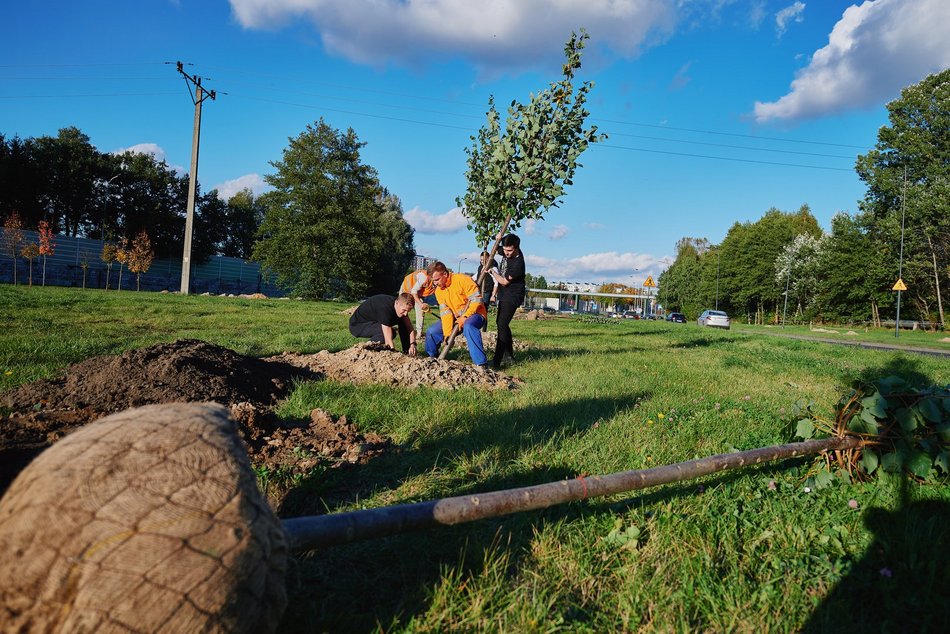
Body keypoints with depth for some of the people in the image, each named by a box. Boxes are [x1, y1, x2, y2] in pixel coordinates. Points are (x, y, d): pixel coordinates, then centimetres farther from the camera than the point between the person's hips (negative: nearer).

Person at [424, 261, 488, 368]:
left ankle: (481, 364, -41)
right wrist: (447, 333, -16)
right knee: (431, 331, -4)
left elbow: (476, 300, -21)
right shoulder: (438, 290, 2)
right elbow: (445, 312, -5)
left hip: (474, 314, -7)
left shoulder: (462, 279, -18)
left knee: (468, 327, -40)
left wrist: (465, 317, -26)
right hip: (455, 318, 7)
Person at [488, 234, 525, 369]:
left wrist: (492, 271, -4)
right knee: (500, 322, 18)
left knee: (502, 324, -21)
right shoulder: (507, 253, -2)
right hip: (504, 295, 10)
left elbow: (504, 281, -18)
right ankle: (509, 354, 30)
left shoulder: (518, 264, -27)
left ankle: (497, 361, -28)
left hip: (512, 297, -10)